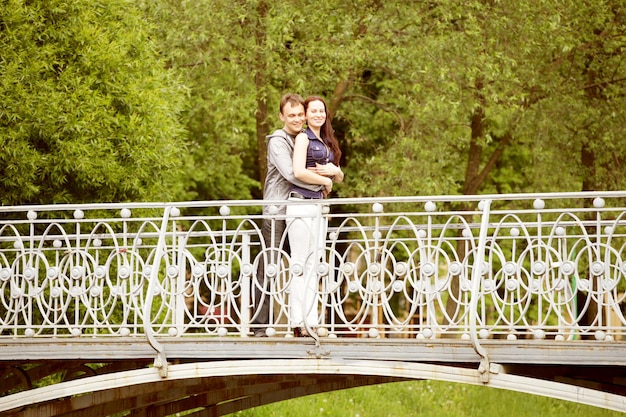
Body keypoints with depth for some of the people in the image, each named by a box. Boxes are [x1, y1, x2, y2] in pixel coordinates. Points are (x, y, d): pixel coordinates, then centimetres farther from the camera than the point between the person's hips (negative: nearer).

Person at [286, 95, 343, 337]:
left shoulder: (327, 142, 19)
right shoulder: (303, 138, -3)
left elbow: (340, 178, 21)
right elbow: (299, 172, -17)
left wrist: (334, 170, -2)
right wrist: (324, 180, -4)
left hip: (318, 206, 8)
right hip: (301, 205, -8)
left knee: (313, 265, 6)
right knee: (300, 265, -8)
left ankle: (311, 321, 8)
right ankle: (298, 322, -8)